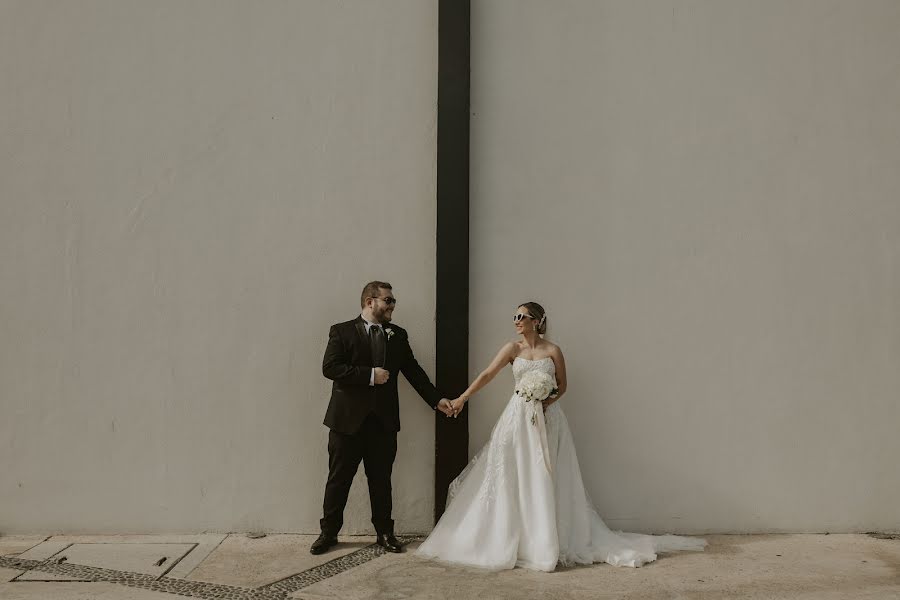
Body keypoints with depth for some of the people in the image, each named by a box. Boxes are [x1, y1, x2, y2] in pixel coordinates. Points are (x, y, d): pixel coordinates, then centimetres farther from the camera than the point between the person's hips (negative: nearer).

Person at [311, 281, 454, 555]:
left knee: (381, 480, 11)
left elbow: (413, 370, 12)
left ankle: (384, 533, 23)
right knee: (338, 479, 7)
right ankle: (329, 533, 20)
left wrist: (436, 399, 5)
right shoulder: (342, 331, -2)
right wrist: (369, 375, -17)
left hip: (383, 420, 3)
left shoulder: (398, 335, 10)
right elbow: (329, 367, -13)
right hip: (347, 418, -3)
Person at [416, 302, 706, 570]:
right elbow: (487, 375, -3)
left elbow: (562, 386, 6)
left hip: (547, 418, -1)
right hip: (518, 418, 1)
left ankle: (546, 542, 13)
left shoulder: (553, 351, -1)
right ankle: (515, 539, 14)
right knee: (514, 478, 2)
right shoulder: (513, 349, 3)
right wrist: (462, 398, -11)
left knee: (544, 479, 2)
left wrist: (547, 400, -12)